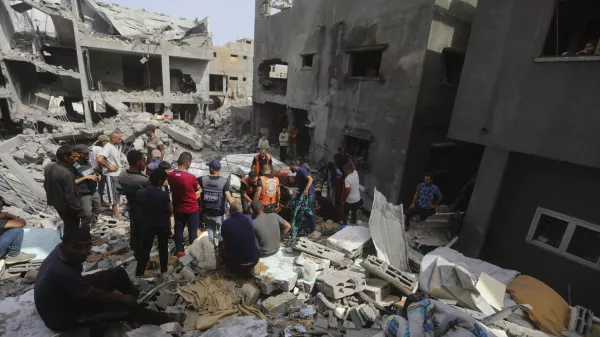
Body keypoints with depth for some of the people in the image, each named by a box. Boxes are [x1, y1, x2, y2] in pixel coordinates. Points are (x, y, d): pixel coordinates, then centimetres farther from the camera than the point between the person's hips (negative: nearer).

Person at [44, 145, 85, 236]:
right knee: (72, 229, 11)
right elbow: (70, 196, -29)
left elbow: (46, 185, 12)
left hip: (57, 203, 9)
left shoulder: (49, 167, -3)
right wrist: (79, 210, -18)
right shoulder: (66, 174, -33)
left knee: (68, 226, 27)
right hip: (68, 207, -9)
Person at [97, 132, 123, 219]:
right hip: (111, 175, -9)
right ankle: (116, 213, 11)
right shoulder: (108, 147, -20)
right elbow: (100, 160, -31)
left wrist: (118, 166, 7)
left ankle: (116, 210, 32)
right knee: (113, 194, 1)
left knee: (117, 193, 19)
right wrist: (109, 167, -20)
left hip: (117, 173, 9)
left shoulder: (115, 146, 8)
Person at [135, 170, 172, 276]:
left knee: (144, 250, 13)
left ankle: (139, 274, 17)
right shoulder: (164, 194, -21)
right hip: (163, 225, -1)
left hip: (146, 226, 1)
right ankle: (164, 271, 30)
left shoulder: (139, 193, -13)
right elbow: (170, 211, -11)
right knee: (163, 249, 17)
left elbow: (138, 210, 0)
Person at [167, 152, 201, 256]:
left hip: (178, 208, 5)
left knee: (178, 230, 18)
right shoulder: (191, 177, -24)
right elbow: (198, 188, -4)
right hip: (192, 209, -4)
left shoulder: (170, 175, -9)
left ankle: (179, 251, 30)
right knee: (193, 231, 10)